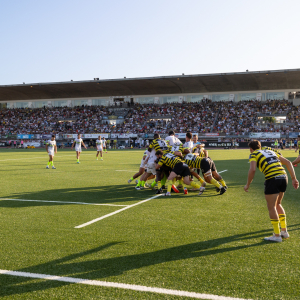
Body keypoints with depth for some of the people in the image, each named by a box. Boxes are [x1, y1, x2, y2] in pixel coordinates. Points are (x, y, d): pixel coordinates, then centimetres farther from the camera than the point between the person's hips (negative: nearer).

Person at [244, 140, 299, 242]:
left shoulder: (253, 154, 10)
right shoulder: (271, 151, 28)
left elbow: (252, 170, -9)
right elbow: (288, 162, 21)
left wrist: (247, 185, 1)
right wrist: (294, 178, 18)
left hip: (272, 179, -7)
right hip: (283, 177, 7)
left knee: (271, 207, 4)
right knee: (277, 204, 23)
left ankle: (277, 235, 7)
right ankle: (284, 231, 26)